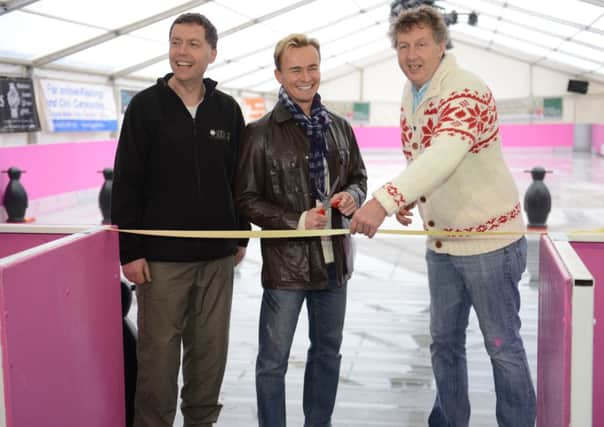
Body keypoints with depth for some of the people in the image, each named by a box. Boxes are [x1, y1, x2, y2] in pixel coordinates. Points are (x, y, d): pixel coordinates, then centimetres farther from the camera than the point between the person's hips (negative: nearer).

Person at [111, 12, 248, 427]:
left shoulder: (228, 109, 7)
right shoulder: (146, 106, -2)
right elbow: (127, 184, -4)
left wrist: (241, 237, 12)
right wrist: (130, 251, -8)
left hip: (218, 256, 3)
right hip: (161, 256, -3)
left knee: (211, 348, 10)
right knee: (159, 349, 2)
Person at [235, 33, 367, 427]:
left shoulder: (339, 127, 7)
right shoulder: (261, 133, -8)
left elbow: (359, 176, 17)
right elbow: (246, 199, -7)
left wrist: (352, 195, -6)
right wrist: (297, 221, -18)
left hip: (334, 258, 5)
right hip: (286, 262, -5)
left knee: (328, 352, 18)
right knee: (273, 361, 4)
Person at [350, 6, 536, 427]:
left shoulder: (467, 92, -20)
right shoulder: (410, 95, 7)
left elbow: (444, 156, -38)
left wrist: (384, 201, -48)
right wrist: (406, 200, -2)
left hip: (489, 239, -8)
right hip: (441, 242, 8)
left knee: (503, 345, 3)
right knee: (444, 342, 16)